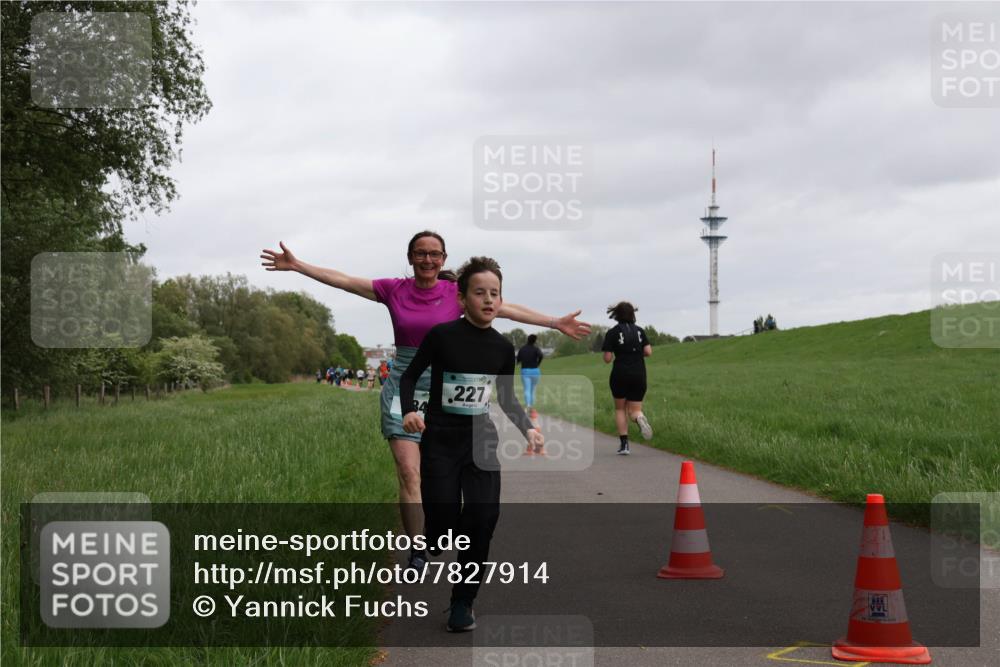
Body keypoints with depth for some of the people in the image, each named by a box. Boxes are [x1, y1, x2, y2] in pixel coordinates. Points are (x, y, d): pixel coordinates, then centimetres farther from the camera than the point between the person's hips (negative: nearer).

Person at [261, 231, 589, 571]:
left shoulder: (457, 293, -1)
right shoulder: (394, 290, 1)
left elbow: (507, 309, -3)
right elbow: (341, 280, 3)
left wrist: (555, 322, -7)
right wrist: (296, 265, 0)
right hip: (403, 389, 0)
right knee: (409, 473, -9)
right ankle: (416, 554, -6)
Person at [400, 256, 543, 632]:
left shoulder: (503, 347, 1)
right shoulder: (441, 335, -11)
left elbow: (507, 399, 13)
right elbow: (410, 376, 0)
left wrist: (528, 429, -2)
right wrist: (408, 410, -18)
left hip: (481, 440, 3)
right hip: (440, 442, -3)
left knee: (483, 516, -12)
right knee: (442, 523, -8)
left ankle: (463, 601, 4)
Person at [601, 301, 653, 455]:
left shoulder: (613, 332, -3)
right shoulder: (639, 330, 6)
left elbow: (607, 359, -6)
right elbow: (648, 352, -1)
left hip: (620, 374, -2)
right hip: (639, 375, 2)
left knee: (620, 409, 15)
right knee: (634, 409, 10)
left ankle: (624, 443, 5)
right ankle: (639, 417, -27)